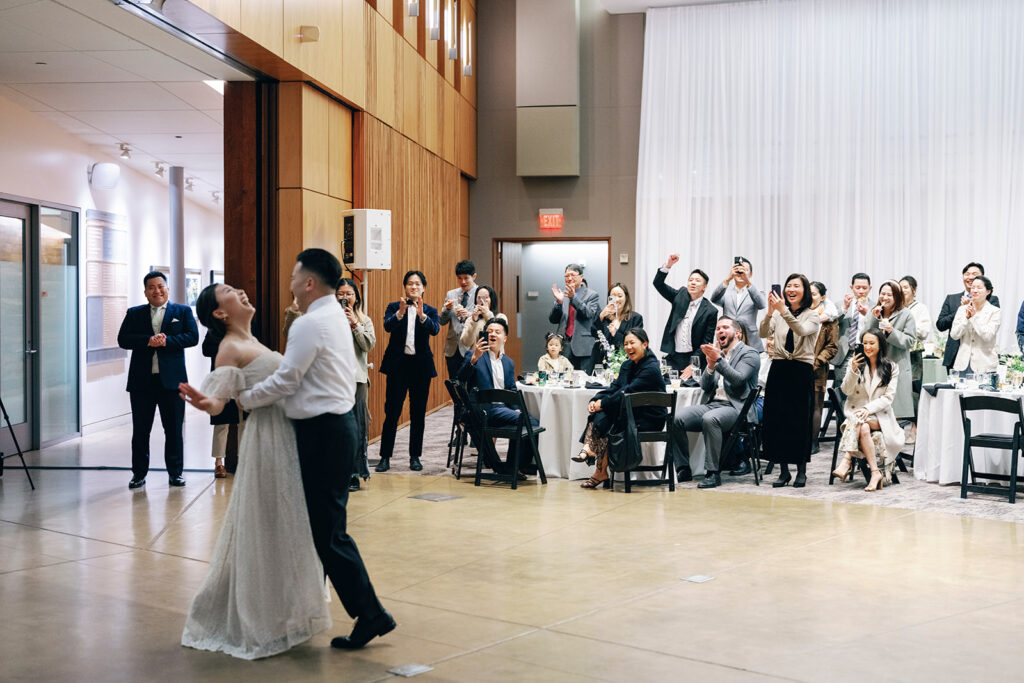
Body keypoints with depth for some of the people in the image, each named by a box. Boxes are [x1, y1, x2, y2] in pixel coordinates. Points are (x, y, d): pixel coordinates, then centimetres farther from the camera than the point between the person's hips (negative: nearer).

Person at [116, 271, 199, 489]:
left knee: (174, 430, 5)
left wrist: (166, 340, -17)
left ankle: (175, 473, 15)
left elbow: (193, 337, -4)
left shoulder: (183, 312, 8)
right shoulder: (134, 314, 11)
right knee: (140, 430, 6)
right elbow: (123, 340, -1)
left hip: (171, 380, -1)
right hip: (142, 381, 1)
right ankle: (139, 474, 15)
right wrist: (148, 340, -16)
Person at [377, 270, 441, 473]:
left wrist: (422, 314, -30)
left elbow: (434, 330, -13)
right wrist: (400, 313, -31)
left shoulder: (430, 311, 7)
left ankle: (415, 456, 15)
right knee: (392, 412, -4)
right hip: (398, 364, -1)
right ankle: (385, 457, 2)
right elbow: (387, 327, -13)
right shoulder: (393, 307, 6)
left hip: (421, 365, 1)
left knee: (418, 413, 6)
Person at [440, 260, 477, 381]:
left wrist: (469, 315, -25)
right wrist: (447, 309, -9)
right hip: (453, 348, 4)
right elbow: (442, 321, 11)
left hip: (471, 348, -4)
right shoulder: (451, 294, 13)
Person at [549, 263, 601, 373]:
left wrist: (574, 298, -21)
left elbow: (589, 314, -12)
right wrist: (558, 302, -8)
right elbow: (553, 320, 10)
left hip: (583, 347, -3)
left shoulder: (592, 295, 4)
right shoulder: (562, 295, 15)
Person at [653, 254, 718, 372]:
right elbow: (658, 283, 6)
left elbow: (706, 343, -6)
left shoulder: (710, 311, -3)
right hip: (673, 357, 3)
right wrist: (668, 265, -11)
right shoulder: (680, 295, 9)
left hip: (694, 359, -3)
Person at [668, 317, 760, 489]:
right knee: (676, 418, -19)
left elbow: (738, 380, -12)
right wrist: (711, 365, -4)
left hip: (734, 407, -6)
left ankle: (713, 473, -30)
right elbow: (705, 386, 13)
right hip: (711, 404, 6)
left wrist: (719, 360, -19)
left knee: (710, 418, -38)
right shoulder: (716, 353, 22)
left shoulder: (750, 354, 5)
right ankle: (682, 468, -10)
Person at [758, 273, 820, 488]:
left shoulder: (812, 316, 2)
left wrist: (783, 311, -29)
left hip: (802, 371, -2)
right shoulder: (778, 314, 8)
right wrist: (770, 312, -21)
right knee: (777, 420, 2)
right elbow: (764, 334, -6)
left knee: (800, 421, 0)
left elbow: (802, 330, -19)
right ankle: (783, 470, 12)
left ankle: (801, 470, 12)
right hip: (779, 369, 3)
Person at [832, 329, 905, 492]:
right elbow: (846, 390, 0)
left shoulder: (891, 368, 7)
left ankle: (847, 460, -39)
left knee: (859, 421, -35)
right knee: (863, 428, -34)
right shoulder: (855, 362, 10)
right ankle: (875, 472, -37)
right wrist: (853, 370, -17)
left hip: (880, 416, -1)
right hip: (856, 411, 1)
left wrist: (868, 409, -18)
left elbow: (888, 397, -1)